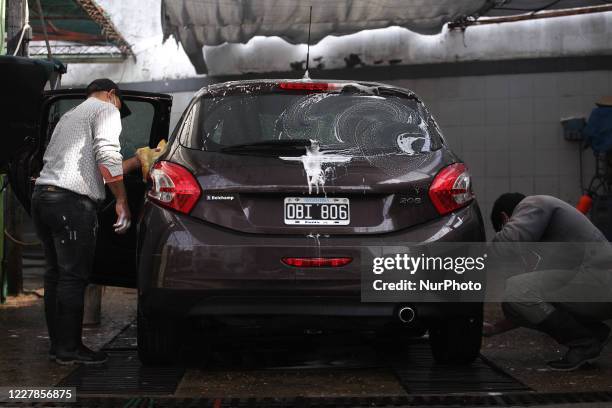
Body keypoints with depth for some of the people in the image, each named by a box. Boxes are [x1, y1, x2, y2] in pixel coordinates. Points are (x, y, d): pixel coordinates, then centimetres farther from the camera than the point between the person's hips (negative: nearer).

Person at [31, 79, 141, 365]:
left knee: (55, 274, 12)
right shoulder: (106, 110, 5)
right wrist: (122, 201, -9)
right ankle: (70, 349, -4)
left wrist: (133, 163, 40)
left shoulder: (68, 117, 31)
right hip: (72, 201, -9)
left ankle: (57, 345, 16)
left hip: (41, 193, 9)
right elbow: (106, 156, -12)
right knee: (73, 277, -6)